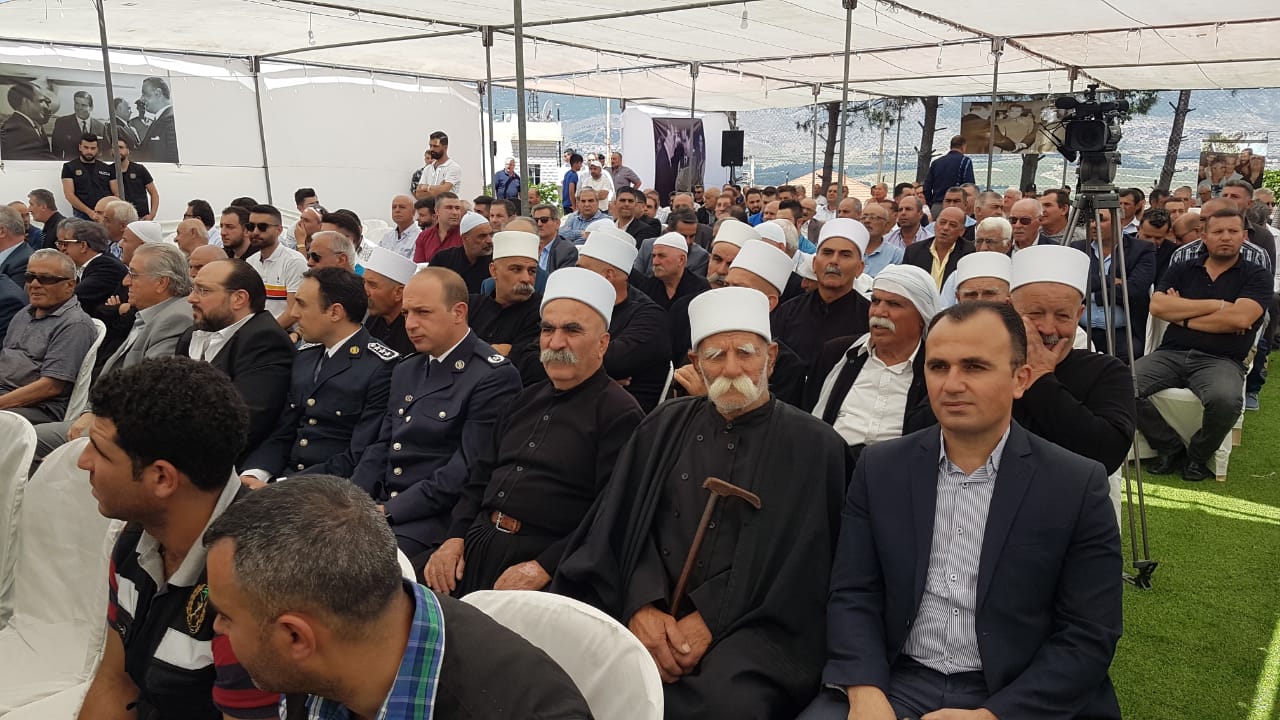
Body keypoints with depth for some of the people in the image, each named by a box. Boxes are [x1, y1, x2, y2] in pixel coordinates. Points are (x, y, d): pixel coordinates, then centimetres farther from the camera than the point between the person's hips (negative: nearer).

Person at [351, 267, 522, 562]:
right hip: (381, 507, 7)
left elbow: (466, 470, -16)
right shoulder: (405, 370, 18)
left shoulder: (494, 376, -11)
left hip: (438, 519, -7)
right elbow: (381, 447, 17)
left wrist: (388, 511, -16)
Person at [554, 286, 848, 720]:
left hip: (749, 625, -3)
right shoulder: (665, 426, 13)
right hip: (645, 612, 3)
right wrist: (642, 606, -11)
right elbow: (624, 522, 6)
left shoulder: (814, 447, 3)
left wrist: (710, 622, -12)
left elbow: (805, 562, -4)